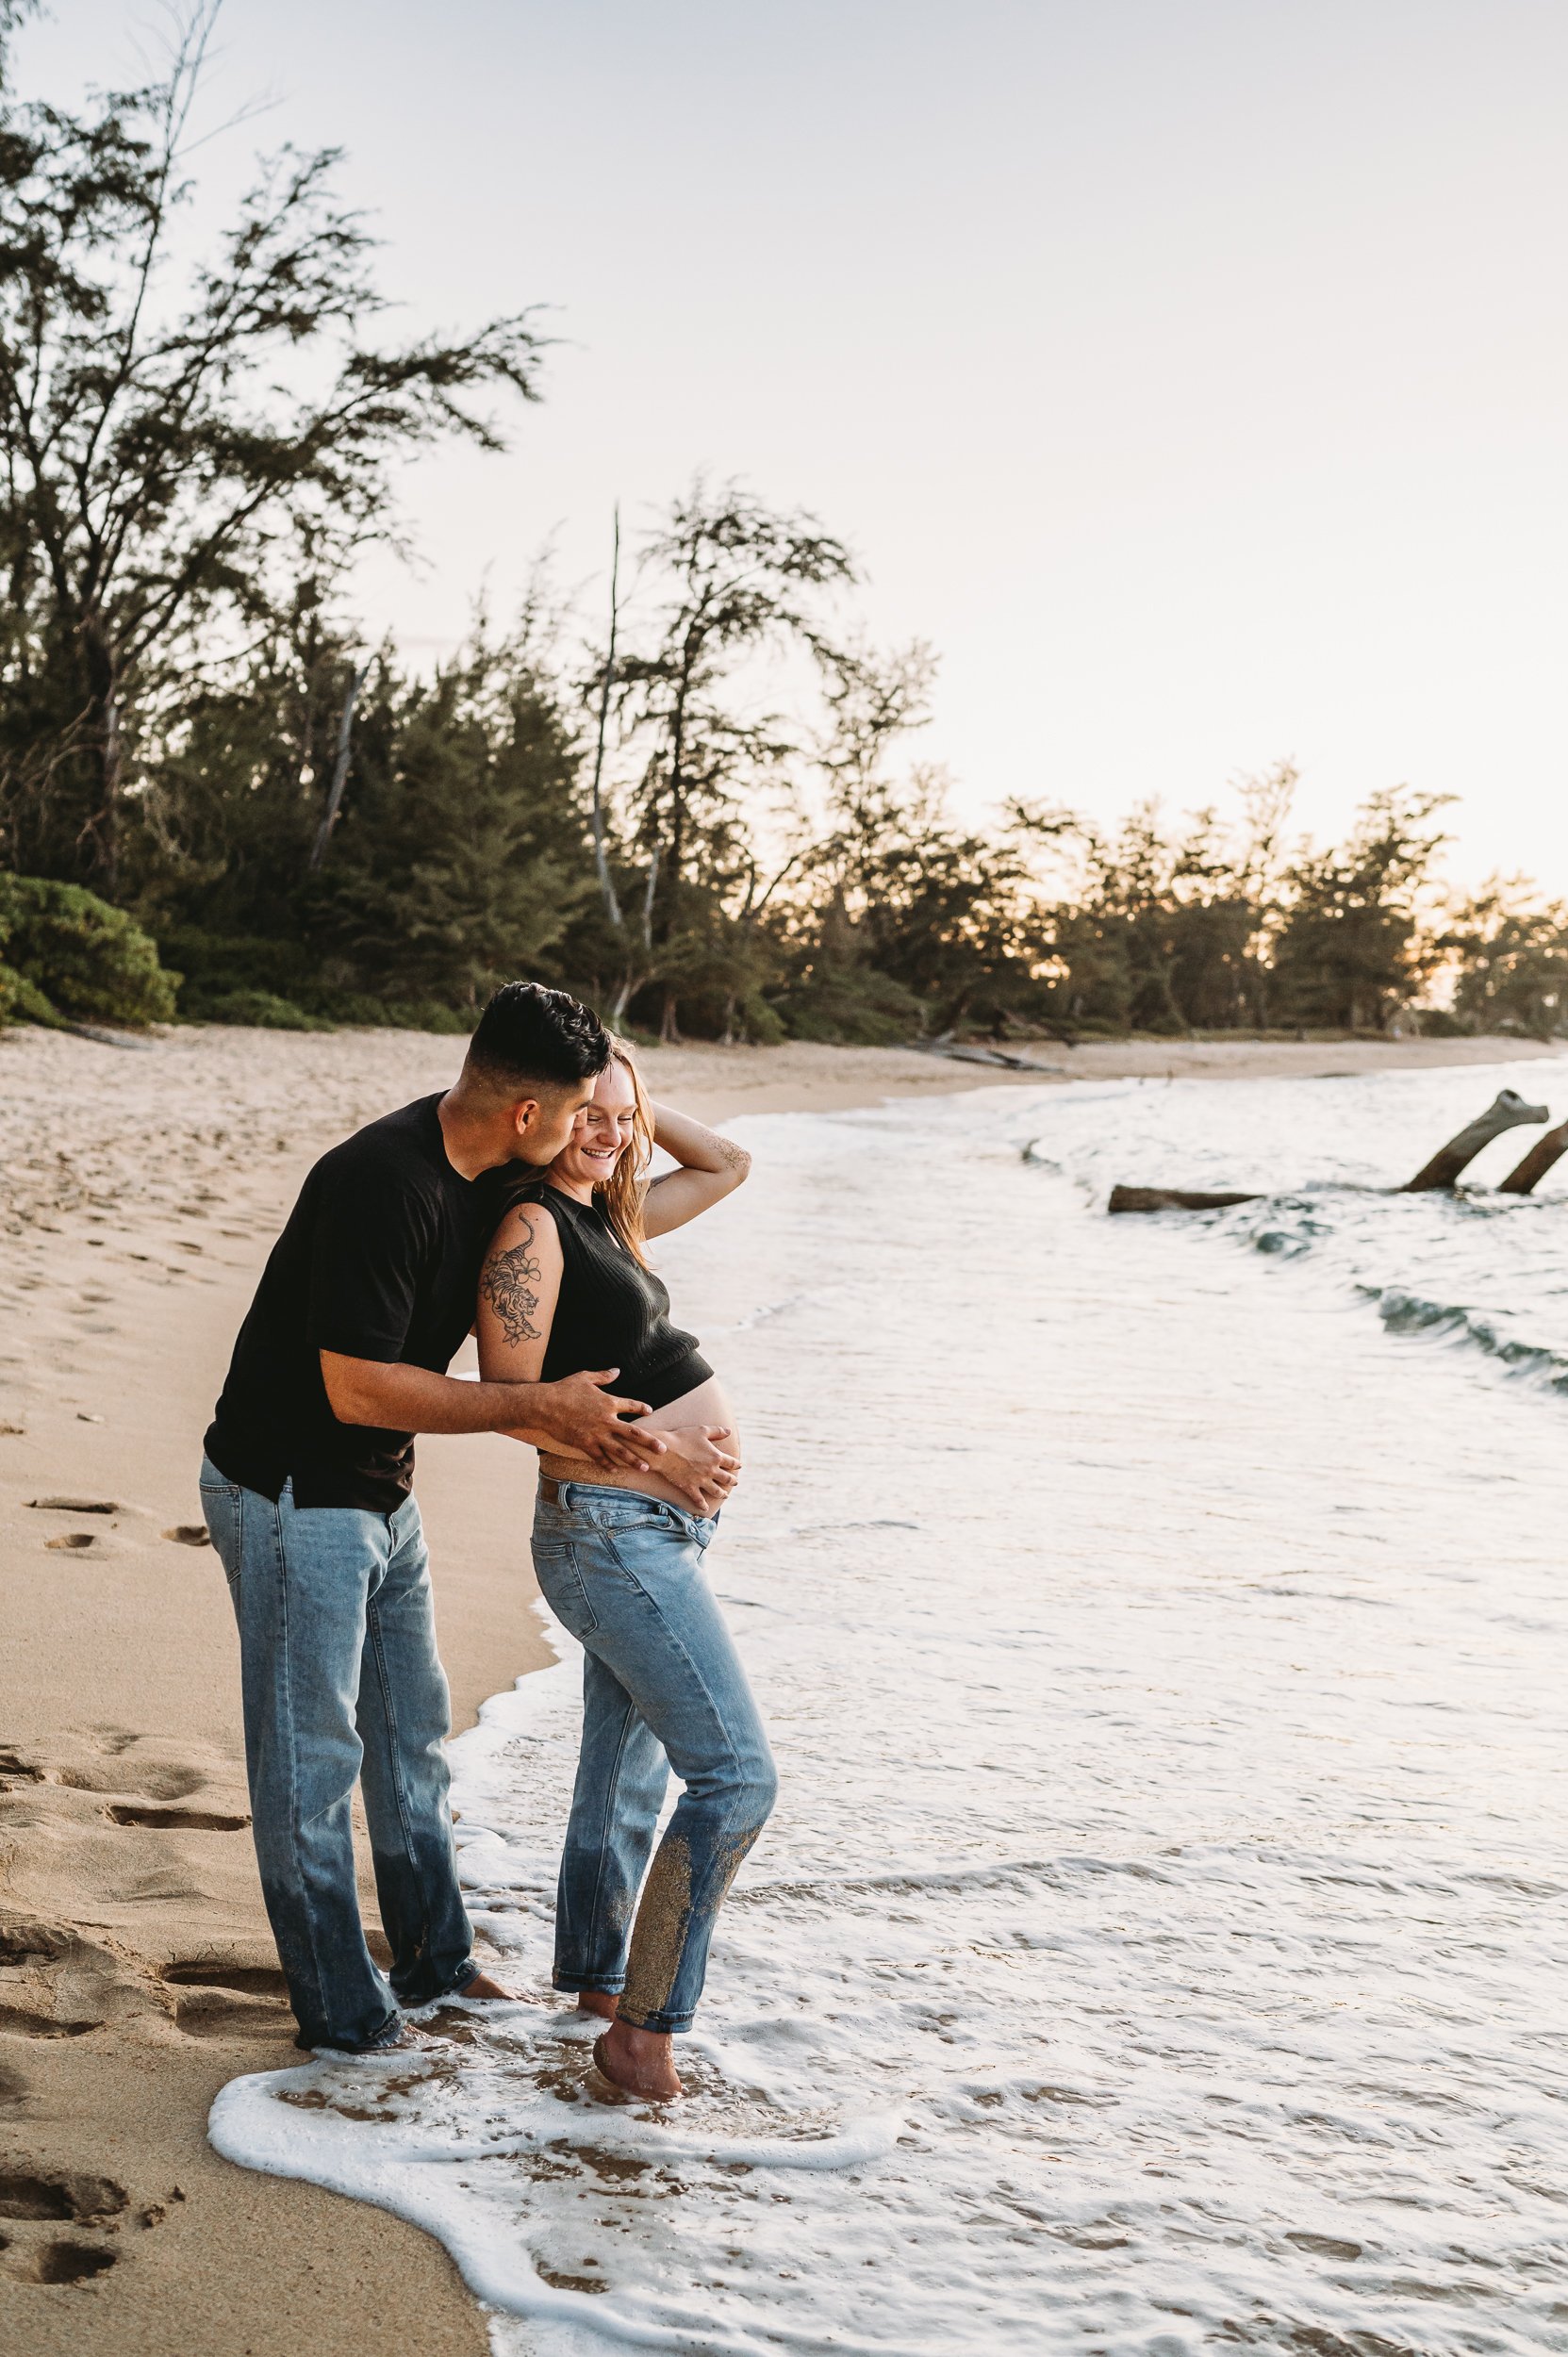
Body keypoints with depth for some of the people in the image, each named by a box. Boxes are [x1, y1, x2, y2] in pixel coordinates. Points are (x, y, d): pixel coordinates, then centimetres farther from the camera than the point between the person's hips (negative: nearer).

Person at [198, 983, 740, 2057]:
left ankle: (434, 1959, 34)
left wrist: (654, 1442, 2)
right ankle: (342, 2012, 15)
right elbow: (357, 1389, -28)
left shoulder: (490, 1177, 0)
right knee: (311, 1756, 2)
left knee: (413, 1729, 19)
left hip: (382, 1494, 9)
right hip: (291, 1495, -9)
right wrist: (537, 1405, -25)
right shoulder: (383, 1185, -29)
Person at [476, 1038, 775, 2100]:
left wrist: (637, 1101, 13)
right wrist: (650, 1446, -16)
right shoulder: (532, 1226, -13)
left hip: (665, 1531, 10)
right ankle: (642, 2030, -7)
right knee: (737, 1777, -13)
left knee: (628, 1773, 20)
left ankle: (595, 1975, 36)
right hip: (615, 1532, -10)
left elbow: (729, 1163, 26)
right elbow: (513, 1400, -17)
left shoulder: (611, 1217, 13)